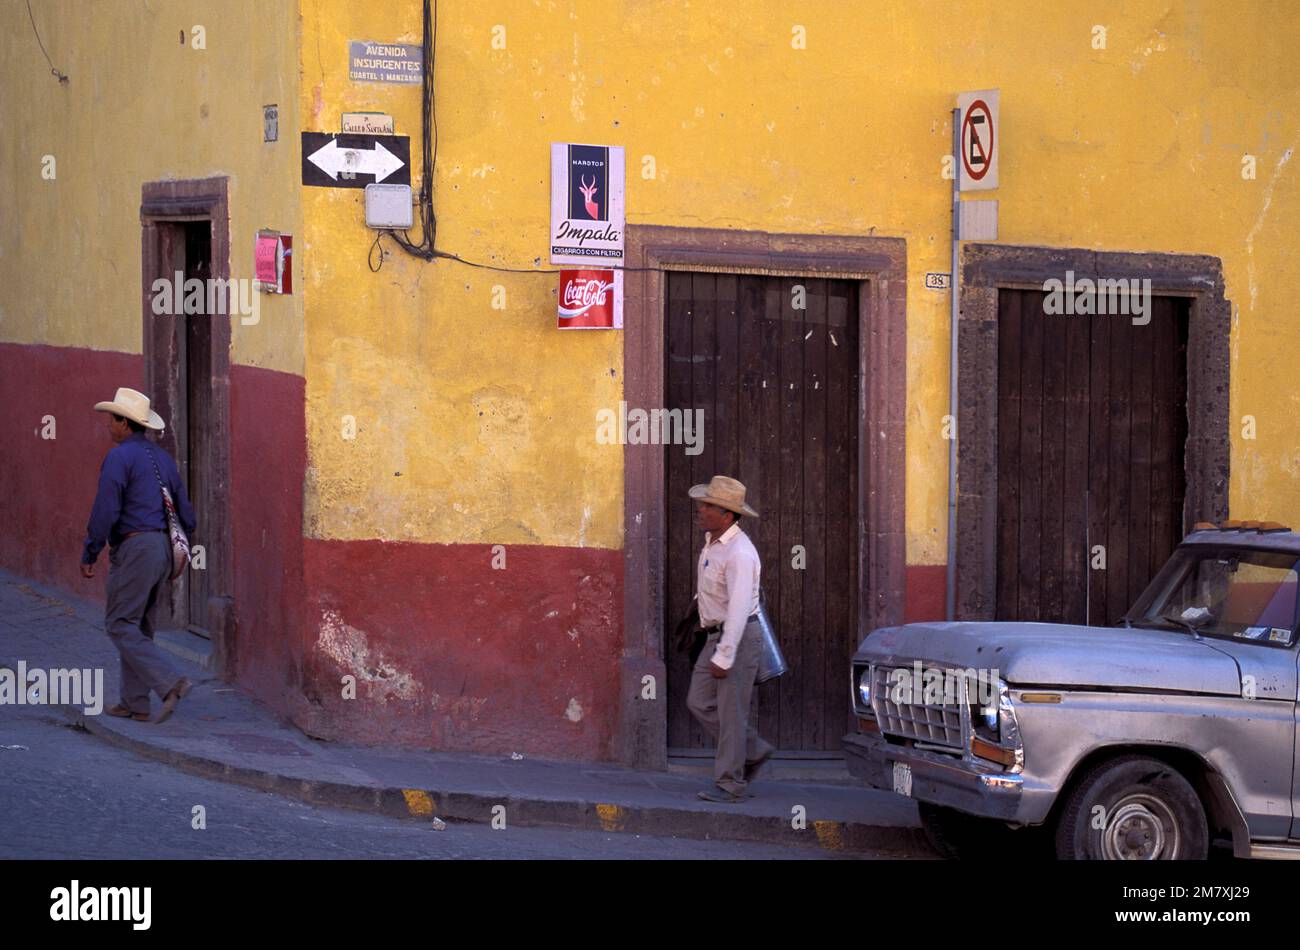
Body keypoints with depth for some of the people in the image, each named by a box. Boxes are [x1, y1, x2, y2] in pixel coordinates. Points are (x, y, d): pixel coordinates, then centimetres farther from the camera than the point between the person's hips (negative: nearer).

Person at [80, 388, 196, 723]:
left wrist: (89, 555, -6)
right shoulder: (162, 457, 15)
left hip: (134, 547, -8)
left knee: (121, 625, -4)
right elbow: (185, 513, 17)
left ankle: (171, 683, -18)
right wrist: (173, 555, 24)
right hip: (164, 547, 8)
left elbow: (105, 511, -16)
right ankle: (134, 703, 14)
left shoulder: (119, 457, -10)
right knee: (139, 625, 14)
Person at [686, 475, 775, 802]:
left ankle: (730, 784, 1)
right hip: (716, 635, 9)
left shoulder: (739, 553, -22)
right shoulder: (712, 541, 8)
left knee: (731, 711, -5)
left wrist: (724, 657, -28)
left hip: (739, 637, -9)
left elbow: (739, 609, -26)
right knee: (699, 702, 8)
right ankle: (754, 751, 20)